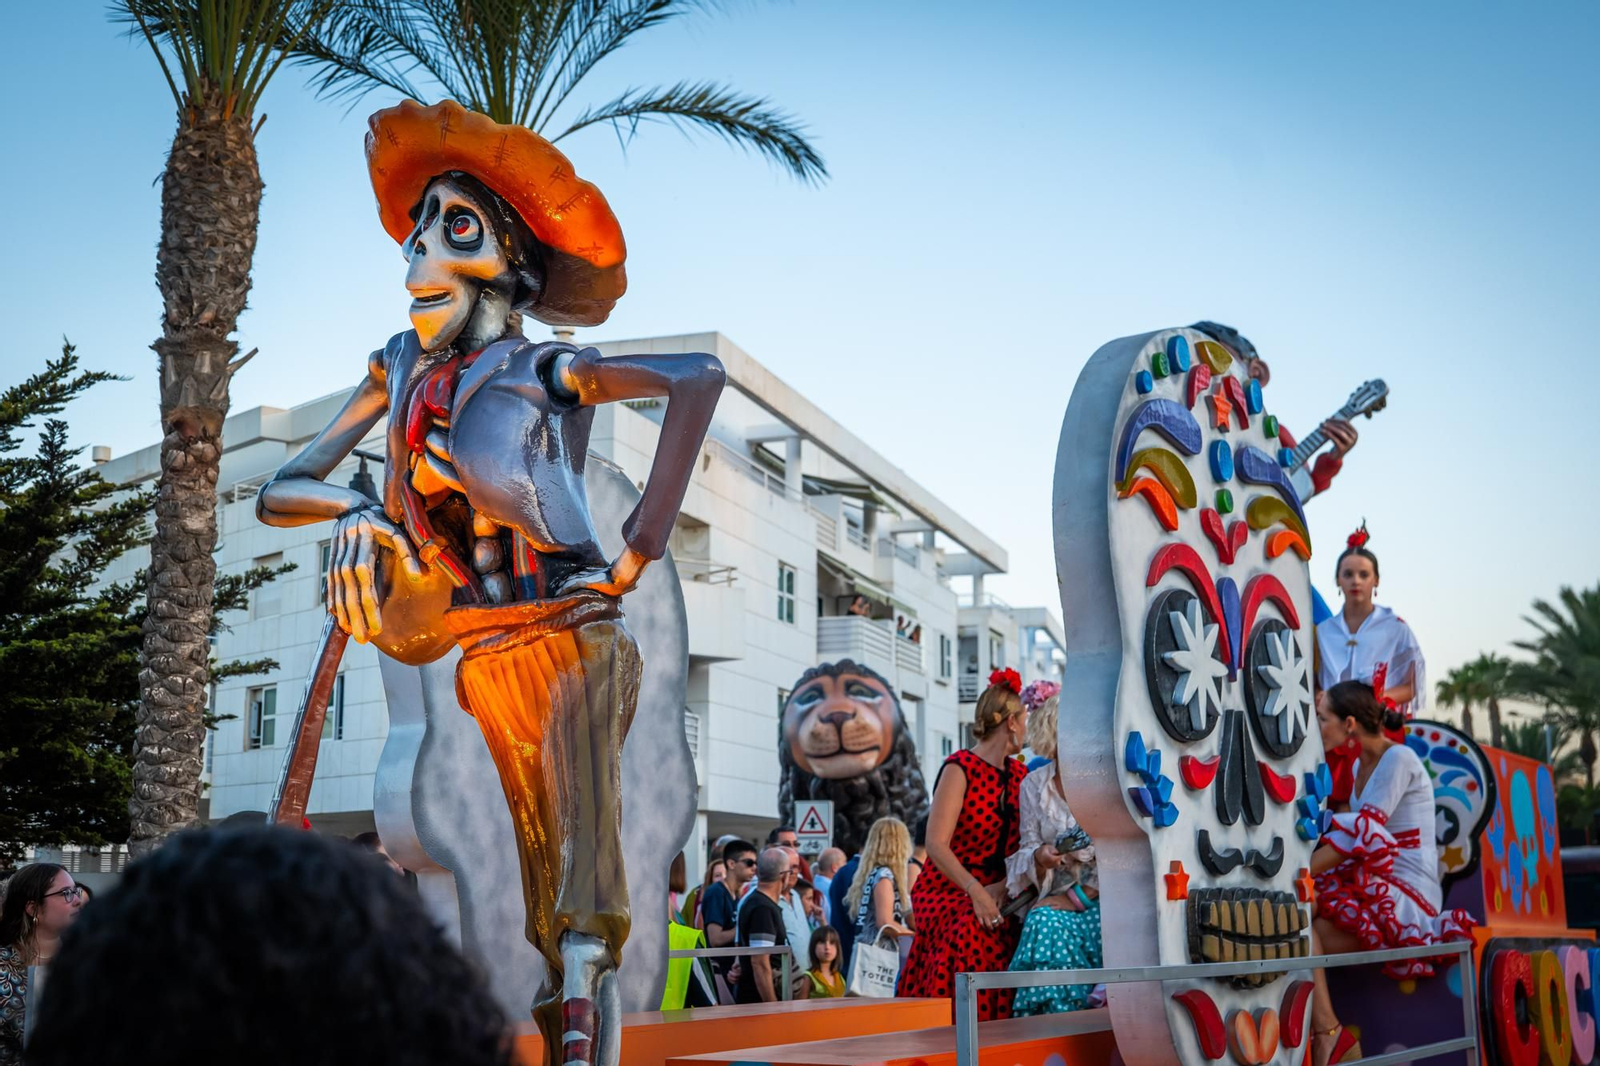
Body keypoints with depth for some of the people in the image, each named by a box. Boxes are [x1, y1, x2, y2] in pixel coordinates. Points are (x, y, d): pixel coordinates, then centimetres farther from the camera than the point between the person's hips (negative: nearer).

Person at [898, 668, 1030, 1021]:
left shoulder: (1018, 775, 11)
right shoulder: (960, 769, -8)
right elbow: (936, 844, -16)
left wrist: (1002, 887, -14)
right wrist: (976, 892, -26)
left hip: (996, 895, 6)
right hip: (947, 892, -5)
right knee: (971, 931, -30)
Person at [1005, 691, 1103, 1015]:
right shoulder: (1034, 785, 8)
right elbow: (1028, 850, 8)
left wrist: (1079, 897, -14)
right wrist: (1040, 856, -17)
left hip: (1102, 900, -3)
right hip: (1054, 901, 3)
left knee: (1049, 925, -34)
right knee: (1043, 923, -32)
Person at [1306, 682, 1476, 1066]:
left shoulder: (1399, 759, -10)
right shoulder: (1360, 765, 16)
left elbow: (1360, 835, -19)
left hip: (1406, 897, -8)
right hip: (1376, 892, 8)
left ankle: (1327, 1033, -25)